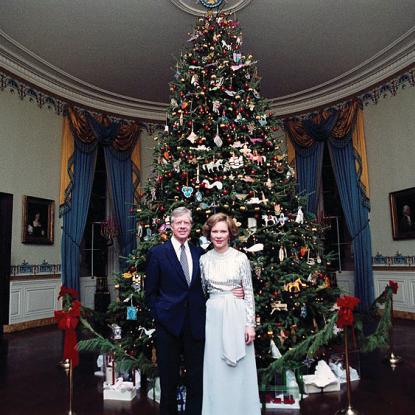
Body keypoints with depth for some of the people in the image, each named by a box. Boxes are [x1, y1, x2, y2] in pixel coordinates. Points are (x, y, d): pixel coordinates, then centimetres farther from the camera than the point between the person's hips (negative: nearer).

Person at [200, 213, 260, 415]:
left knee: (239, 369, 6)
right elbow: (201, 291, 12)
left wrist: (250, 324, -6)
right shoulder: (204, 259, 3)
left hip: (236, 314, -2)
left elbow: (249, 292, -2)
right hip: (213, 315, 2)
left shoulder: (240, 258, -4)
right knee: (215, 368, 9)